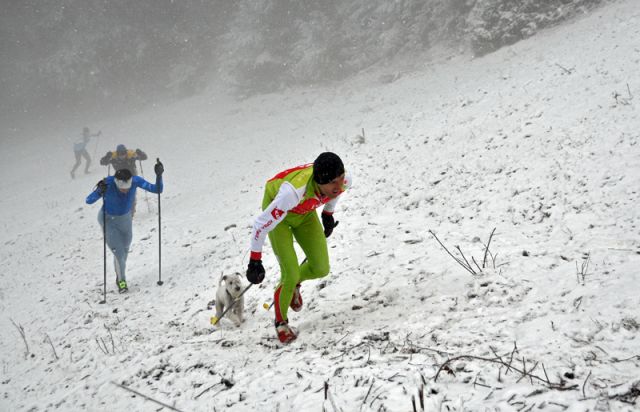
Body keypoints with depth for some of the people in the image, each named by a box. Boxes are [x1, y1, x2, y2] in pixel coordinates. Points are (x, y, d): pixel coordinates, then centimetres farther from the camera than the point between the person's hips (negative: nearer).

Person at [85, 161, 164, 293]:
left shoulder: (135, 180, -28)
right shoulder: (108, 184, -36)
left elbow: (157, 189, -28)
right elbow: (89, 201, -36)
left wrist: (159, 175, -46)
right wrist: (100, 192, -56)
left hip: (125, 218, 4)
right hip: (108, 220, -4)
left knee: (125, 250, 21)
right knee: (119, 253, -9)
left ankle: (120, 278, 48)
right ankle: (121, 280, 19)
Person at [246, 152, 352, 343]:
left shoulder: (344, 180, -29)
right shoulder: (293, 192, -45)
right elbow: (261, 224, -33)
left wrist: (328, 214, 16)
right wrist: (254, 261, -25)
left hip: (305, 212, 5)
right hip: (278, 214, -5)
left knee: (321, 269, 1)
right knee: (290, 275, -11)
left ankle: (294, 283, 36)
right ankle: (281, 323, 18)